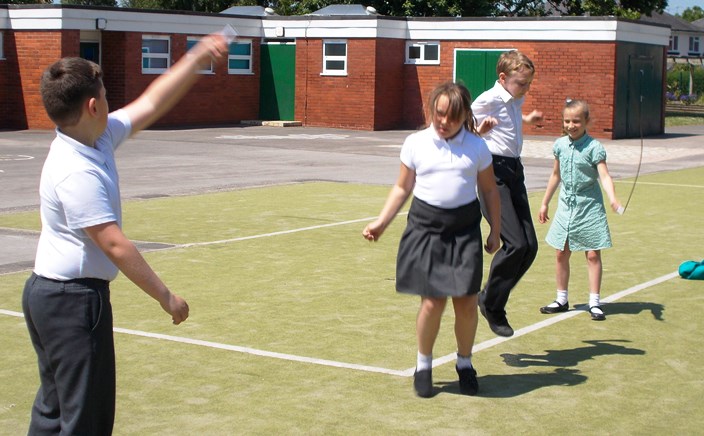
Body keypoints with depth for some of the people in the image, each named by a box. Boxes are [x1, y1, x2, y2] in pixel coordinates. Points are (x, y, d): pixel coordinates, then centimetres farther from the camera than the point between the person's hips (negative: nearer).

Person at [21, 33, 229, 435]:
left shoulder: (101, 138, 3)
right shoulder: (77, 172, -24)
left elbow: (150, 105, 15)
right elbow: (115, 246, -25)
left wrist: (196, 59, 16)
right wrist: (166, 296, -19)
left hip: (48, 293, 10)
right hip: (75, 300, -10)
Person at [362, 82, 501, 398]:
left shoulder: (476, 147, 3)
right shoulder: (415, 144, 3)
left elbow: (489, 190, 12)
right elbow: (402, 188, 10)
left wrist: (495, 231, 12)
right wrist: (381, 223, 2)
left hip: (465, 228, 1)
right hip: (426, 226, -1)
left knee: (466, 301, 0)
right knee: (432, 301, -6)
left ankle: (465, 363, 24)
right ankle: (423, 363, 17)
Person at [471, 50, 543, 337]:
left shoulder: (516, 101, 16)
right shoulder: (489, 100, -9)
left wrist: (528, 120, 27)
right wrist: (480, 131, -28)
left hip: (514, 171, 9)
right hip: (493, 171, -9)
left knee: (529, 246, 2)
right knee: (515, 244, -16)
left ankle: (492, 301, 15)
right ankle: (491, 304, 3)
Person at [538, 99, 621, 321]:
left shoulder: (594, 147, -11)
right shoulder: (560, 145, 4)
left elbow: (604, 176, -20)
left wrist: (613, 199, -37)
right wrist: (545, 203, 20)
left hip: (589, 206, -4)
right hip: (566, 205, 5)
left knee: (593, 254, -2)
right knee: (562, 253, 7)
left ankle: (594, 302, 5)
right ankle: (561, 300, 20)